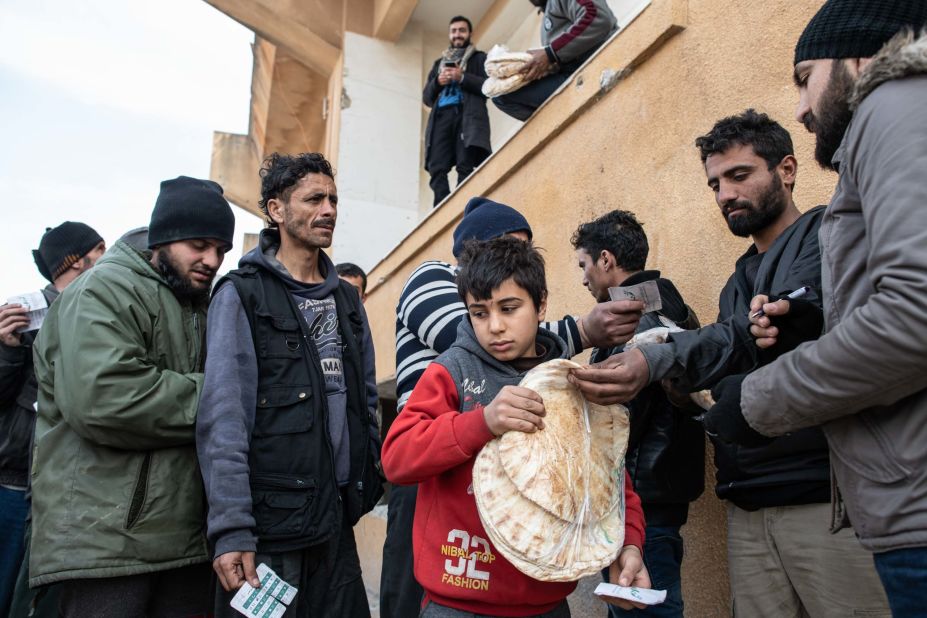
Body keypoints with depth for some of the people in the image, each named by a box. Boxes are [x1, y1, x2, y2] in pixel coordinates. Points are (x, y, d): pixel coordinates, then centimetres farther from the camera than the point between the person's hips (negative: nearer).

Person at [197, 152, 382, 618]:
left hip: (337, 518, 6)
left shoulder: (347, 298, 12)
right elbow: (223, 420, -13)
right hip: (269, 522, -5)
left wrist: (369, 484, 11)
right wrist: (230, 528, -18)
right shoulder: (243, 294, -6)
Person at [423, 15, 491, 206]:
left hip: (468, 115, -3)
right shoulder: (439, 63, 33)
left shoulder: (480, 58, 22)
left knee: (465, 167, -21)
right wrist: (437, 82, 4)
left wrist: (462, 77, -6)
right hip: (441, 116, 3)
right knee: (437, 169, -18)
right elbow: (426, 97, 24)